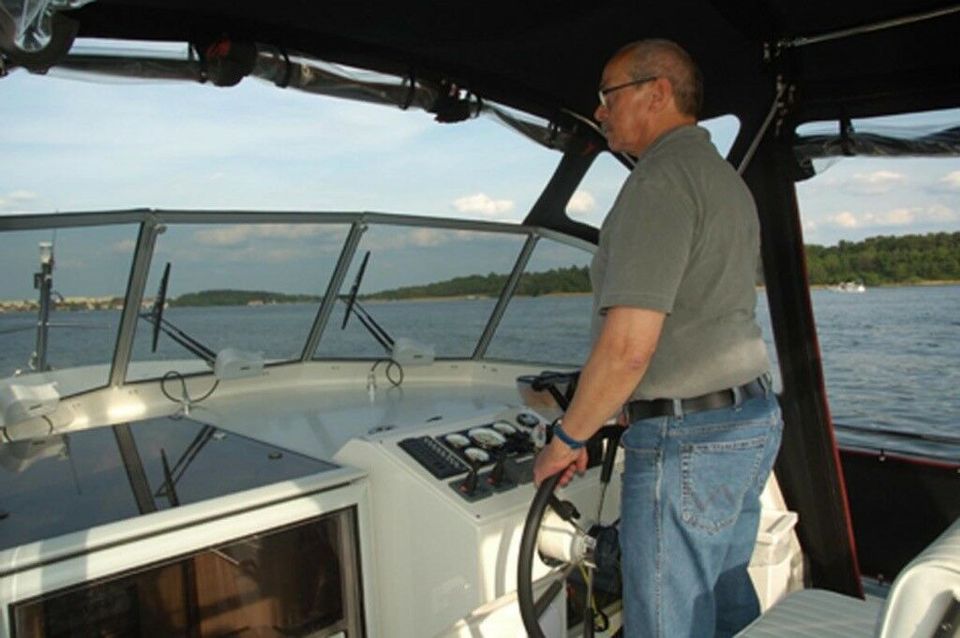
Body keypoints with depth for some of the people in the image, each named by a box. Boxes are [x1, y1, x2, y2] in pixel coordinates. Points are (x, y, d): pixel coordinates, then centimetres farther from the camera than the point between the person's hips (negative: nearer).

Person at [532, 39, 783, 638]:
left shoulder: (661, 179, -16)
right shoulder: (728, 179, 16)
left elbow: (628, 345, -24)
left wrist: (566, 439, -11)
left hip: (687, 439, -10)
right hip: (753, 420, 10)